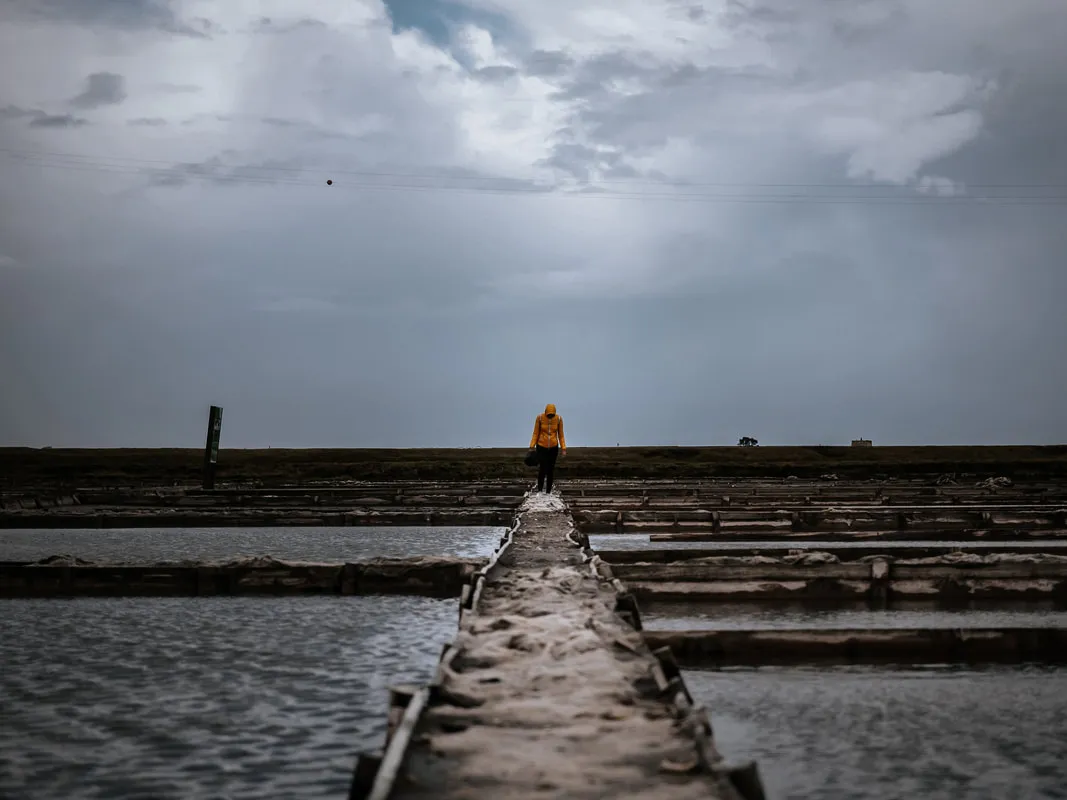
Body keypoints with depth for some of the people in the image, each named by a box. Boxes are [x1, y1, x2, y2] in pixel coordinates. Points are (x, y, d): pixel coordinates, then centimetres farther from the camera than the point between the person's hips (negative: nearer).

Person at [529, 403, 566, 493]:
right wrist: (532, 446, -8)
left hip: (553, 448, 1)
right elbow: (536, 433, -4)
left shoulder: (559, 419, -8)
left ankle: (548, 492, 14)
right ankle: (539, 490, 9)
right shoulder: (540, 418, -12)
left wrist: (563, 448, -4)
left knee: (550, 470, 4)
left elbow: (561, 435, 0)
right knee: (542, 469, -9)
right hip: (541, 447, -1)